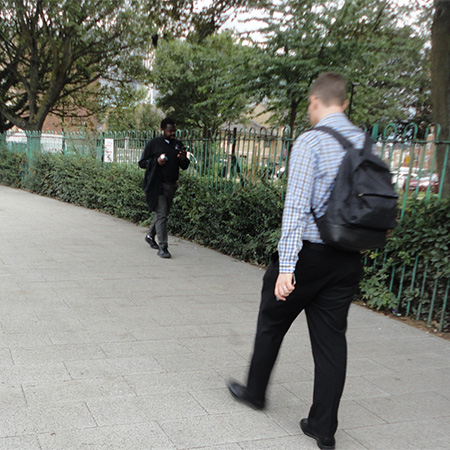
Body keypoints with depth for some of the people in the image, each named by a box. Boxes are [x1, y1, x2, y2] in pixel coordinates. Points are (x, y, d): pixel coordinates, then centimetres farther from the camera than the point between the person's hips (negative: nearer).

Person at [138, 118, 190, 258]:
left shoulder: (178, 145, 12)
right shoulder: (153, 144, -1)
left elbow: (185, 167, 16)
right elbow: (142, 163, 1)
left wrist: (183, 159, -7)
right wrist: (156, 161, -16)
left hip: (171, 185, 5)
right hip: (157, 185, -5)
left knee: (162, 213, 15)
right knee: (161, 215, -10)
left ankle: (150, 235, 37)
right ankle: (162, 247, -8)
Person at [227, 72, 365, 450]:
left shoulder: (310, 142, -13)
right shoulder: (365, 143, 6)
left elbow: (296, 207, -20)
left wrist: (286, 266, -20)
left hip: (309, 253, -5)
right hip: (349, 259, 6)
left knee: (272, 323, 17)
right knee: (331, 337, 12)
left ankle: (255, 391, 38)